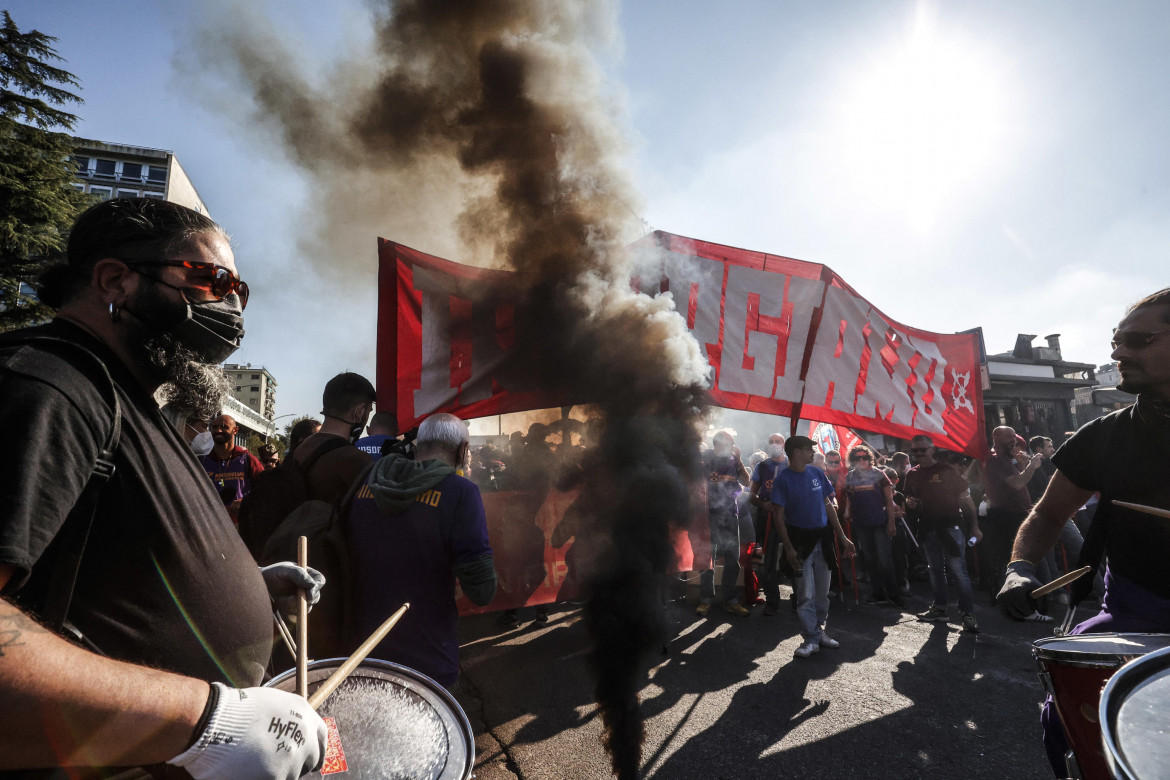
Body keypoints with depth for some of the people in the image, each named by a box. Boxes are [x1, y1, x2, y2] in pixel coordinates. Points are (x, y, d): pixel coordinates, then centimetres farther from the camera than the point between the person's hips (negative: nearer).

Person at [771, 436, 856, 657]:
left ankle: (819, 630, 28)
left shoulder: (816, 473, 6)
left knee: (823, 592, 13)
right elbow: (778, 516, -10)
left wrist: (842, 537, 10)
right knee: (806, 594, -1)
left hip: (822, 538, 5)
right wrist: (788, 548, -16)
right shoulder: (783, 479, -10)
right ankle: (811, 639, 10)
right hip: (800, 541, -5)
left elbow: (828, 505, 12)